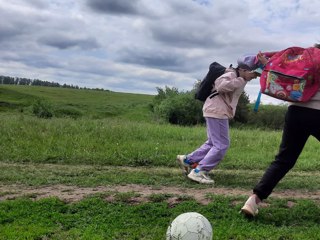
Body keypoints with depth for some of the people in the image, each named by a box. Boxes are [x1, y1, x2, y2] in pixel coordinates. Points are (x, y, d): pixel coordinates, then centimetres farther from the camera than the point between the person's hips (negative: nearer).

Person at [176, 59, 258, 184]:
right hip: (217, 112, -10)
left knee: (213, 143, 17)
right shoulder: (231, 74, -13)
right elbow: (221, 86, -30)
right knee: (222, 145, -9)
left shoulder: (238, 78, 17)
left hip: (217, 112, 10)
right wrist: (242, 80, -27)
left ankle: (187, 160, 20)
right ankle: (199, 171, -7)